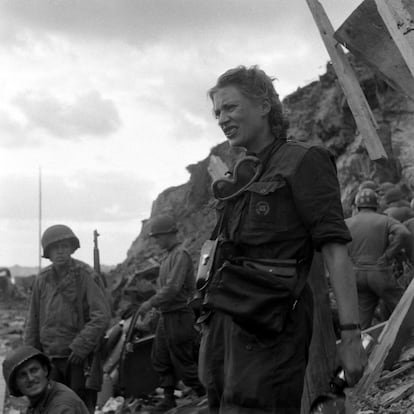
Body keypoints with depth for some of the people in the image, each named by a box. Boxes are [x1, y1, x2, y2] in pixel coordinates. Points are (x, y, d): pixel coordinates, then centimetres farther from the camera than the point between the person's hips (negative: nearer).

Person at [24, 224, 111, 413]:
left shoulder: (86, 276, -7)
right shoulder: (42, 279, 7)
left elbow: (102, 316, -13)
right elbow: (33, 320, 14)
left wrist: (80, 346, -18)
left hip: (79, 357, -4)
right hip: (49, 358, 4)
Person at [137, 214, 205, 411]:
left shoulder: (181, 255, -17)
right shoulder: (169, 255, 14)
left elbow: (172, 288, -25)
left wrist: (151, 302, -19)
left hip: (178, 317, -10)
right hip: (166, 317, 10)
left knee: (183, 362, -2)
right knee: (160, 359, 12)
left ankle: (206, 396, 10)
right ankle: (168, 397, 21)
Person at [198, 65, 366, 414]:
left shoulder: (303, 161, -2)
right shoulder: (238, 175, 19)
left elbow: (335, 250, -10)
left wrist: (351, 335, -17)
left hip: (269, 327, -7)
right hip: (223, 320, 7)